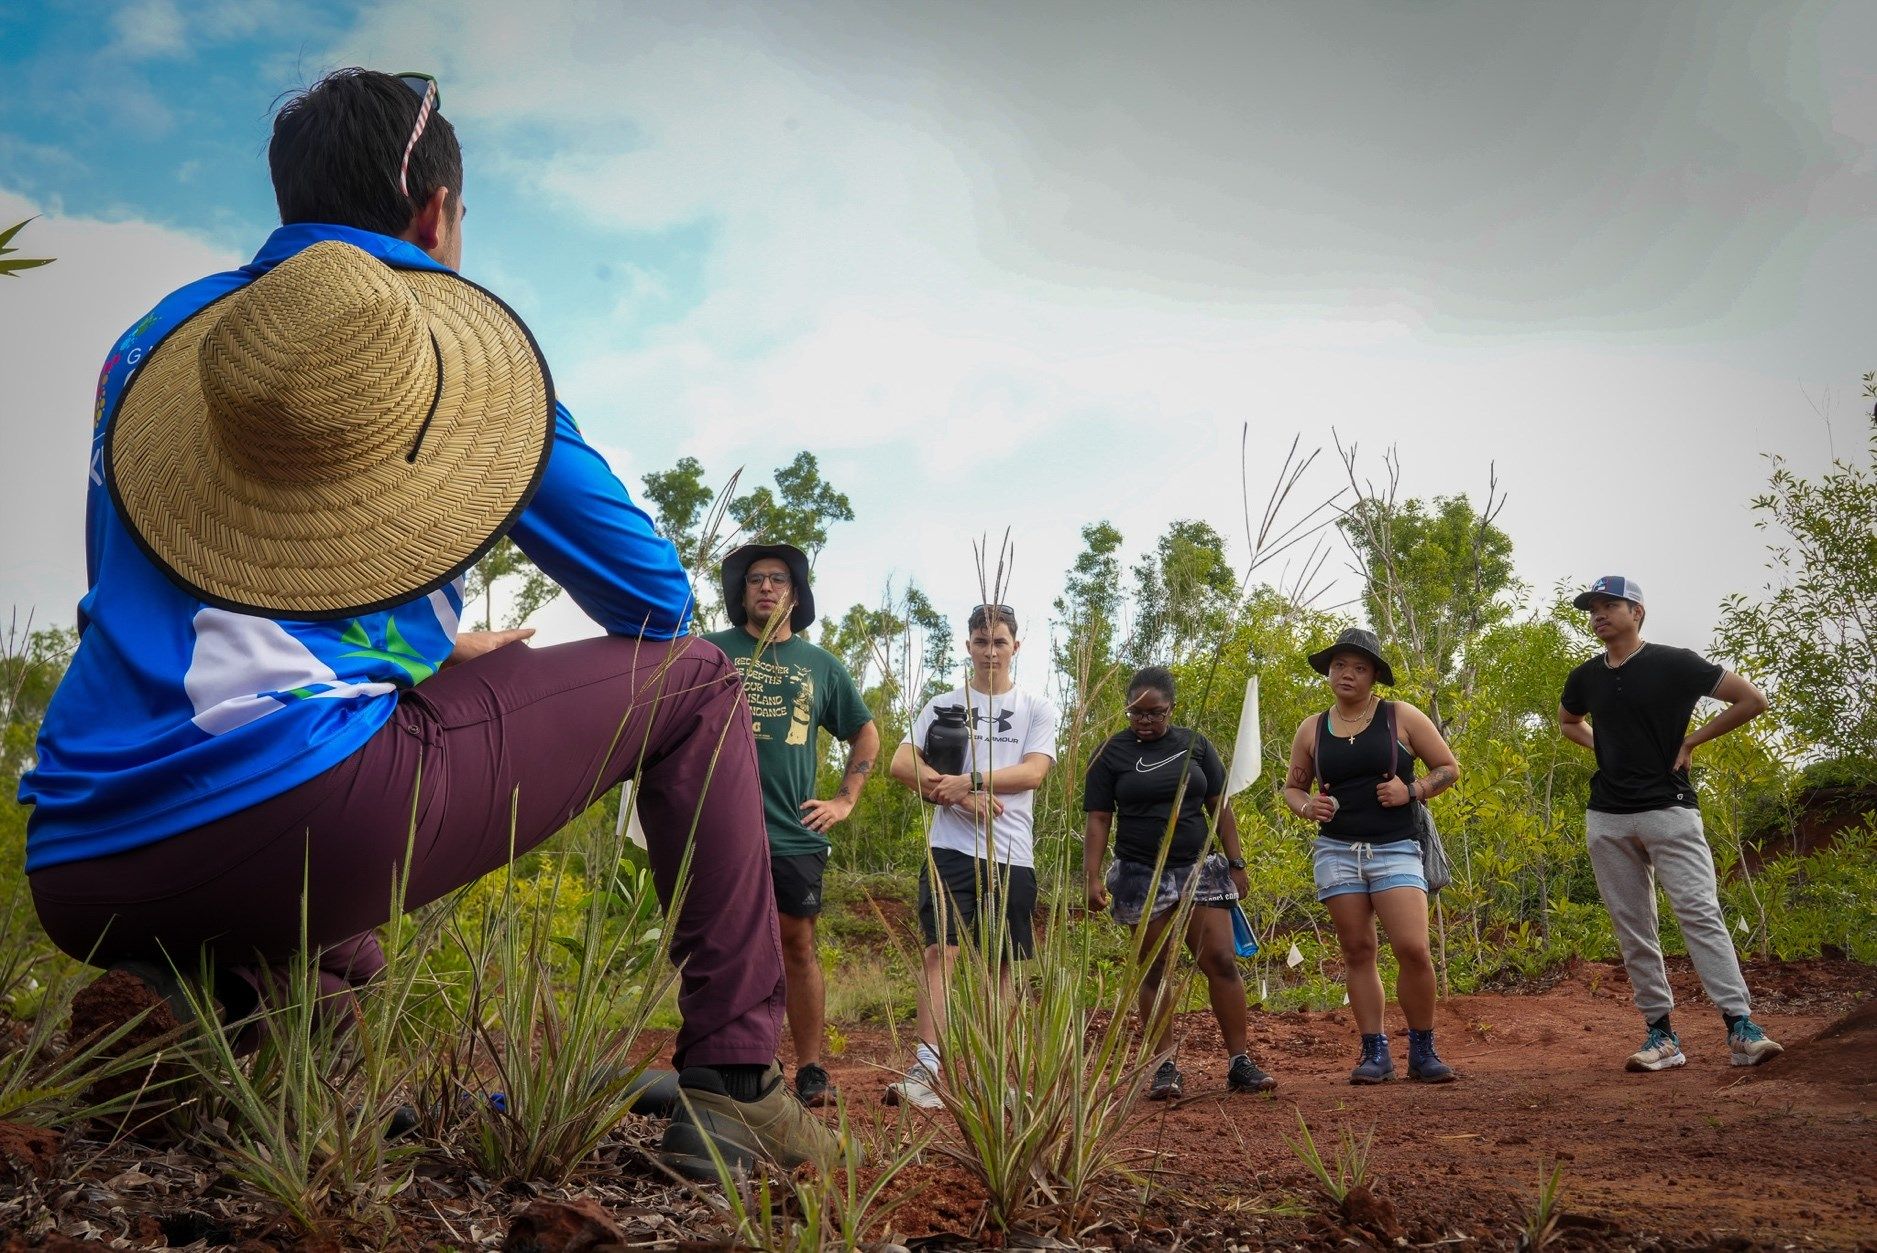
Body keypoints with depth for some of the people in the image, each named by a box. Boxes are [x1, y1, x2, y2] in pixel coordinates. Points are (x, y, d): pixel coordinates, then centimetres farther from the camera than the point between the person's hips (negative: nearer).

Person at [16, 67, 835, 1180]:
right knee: (695, 683, 10)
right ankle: (732, 1080, 4)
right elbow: (654, 597, 11)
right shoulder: (454, 336, 7)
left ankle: (210, 996, 14)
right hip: (309, 814, -6)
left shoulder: (152, 344, 20)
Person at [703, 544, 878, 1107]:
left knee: (798, 947, 6)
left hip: (795, 832, 2)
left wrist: (846, 799, 14)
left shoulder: (821, 665, 13)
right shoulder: (711, 651, 5)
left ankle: (810, 1069, 14)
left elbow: (865, 732, 24)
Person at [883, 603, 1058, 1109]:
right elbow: (901, 763, 0)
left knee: (1004, 963, 6)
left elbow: (1034, 772, -6)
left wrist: (969, 780, -18)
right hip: (952, 848, -1)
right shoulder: (944, 705, 11)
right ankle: (924, 1071, -20)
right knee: (941, 949, -14)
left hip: (1012, 855, 1)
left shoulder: (1037, 708, 10)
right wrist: (961, 797, -12)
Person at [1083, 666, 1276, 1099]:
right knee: (1155, 971, 2)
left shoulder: (1195, 746, 7)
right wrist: (1092, 876, -11)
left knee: (1222, 962, -5)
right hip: (1141, 876, -2)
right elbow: (1098, 820, -1)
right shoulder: (1112, 753, 1)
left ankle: (1240, 1063, 1)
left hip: (1198, 869, 2)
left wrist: (1236, 864, 5)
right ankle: (1165, 1067, 9)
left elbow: (1219, 808, 10)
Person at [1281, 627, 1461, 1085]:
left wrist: (1412, 790, -10)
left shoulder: (1402, 717, 3)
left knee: (1413, 949, -13)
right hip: (1336, 852, 2)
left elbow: (1449, 767, 7)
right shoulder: (1312, 729, 9)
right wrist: (1307, 807, -2)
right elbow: (1292, 786, 20)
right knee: (1357, 952, 3)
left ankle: (1423, 1051, 5)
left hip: (1395, 849, -2)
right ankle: (1375, 1053, 11)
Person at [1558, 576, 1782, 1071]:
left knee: (1700, 912, -14)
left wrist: (1692, 740, -3)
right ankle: (1661, 1035, 10)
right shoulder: (1586, 677, 10)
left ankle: (1741, 1028, -14)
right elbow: (1567, 722, 31)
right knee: (1632, 929, 5)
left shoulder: (1675, 663, -5)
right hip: (1607, 819, 5)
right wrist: (1605, 748, 12)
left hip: (1669, 808, -5)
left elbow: (1753, 700, -2)